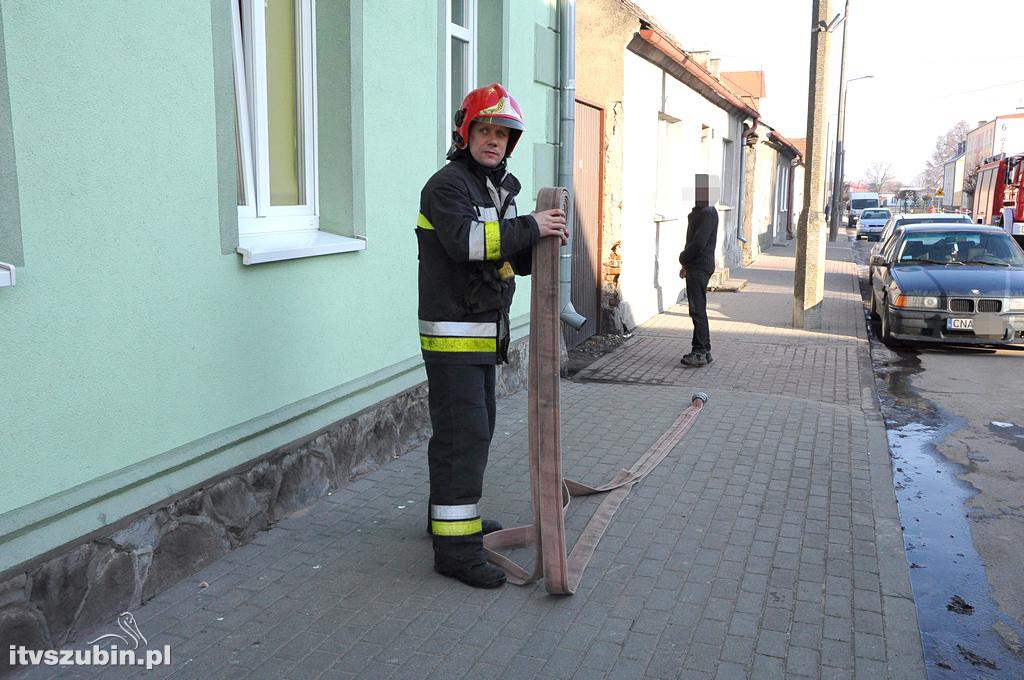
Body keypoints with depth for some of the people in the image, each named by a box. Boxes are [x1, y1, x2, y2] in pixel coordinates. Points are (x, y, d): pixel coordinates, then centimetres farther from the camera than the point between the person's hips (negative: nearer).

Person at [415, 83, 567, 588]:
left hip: (483, 334, 10)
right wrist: (528, 227, -26)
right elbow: (465, 241, -30)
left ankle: (450, 513, 33)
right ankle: (455, 547, -6)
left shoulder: (498, 189, 17)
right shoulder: (448, 184, -12)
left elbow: (515, 261, 17)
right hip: (452, 334, -10)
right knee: (464, 434, -11)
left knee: (475, 429, 18)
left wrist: (540, 243, -2)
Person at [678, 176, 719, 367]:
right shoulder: (697, 212, 17)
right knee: (697, 310, 13)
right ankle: (703, 351, 19)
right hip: (694, 267, 10)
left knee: (697, 310, -8)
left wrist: (683, 258, -7)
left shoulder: (708, 213, -15)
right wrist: (686, 264, 15)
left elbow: (699, 243, -21)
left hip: (699, 268, -10)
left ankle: (701, 353, -6)